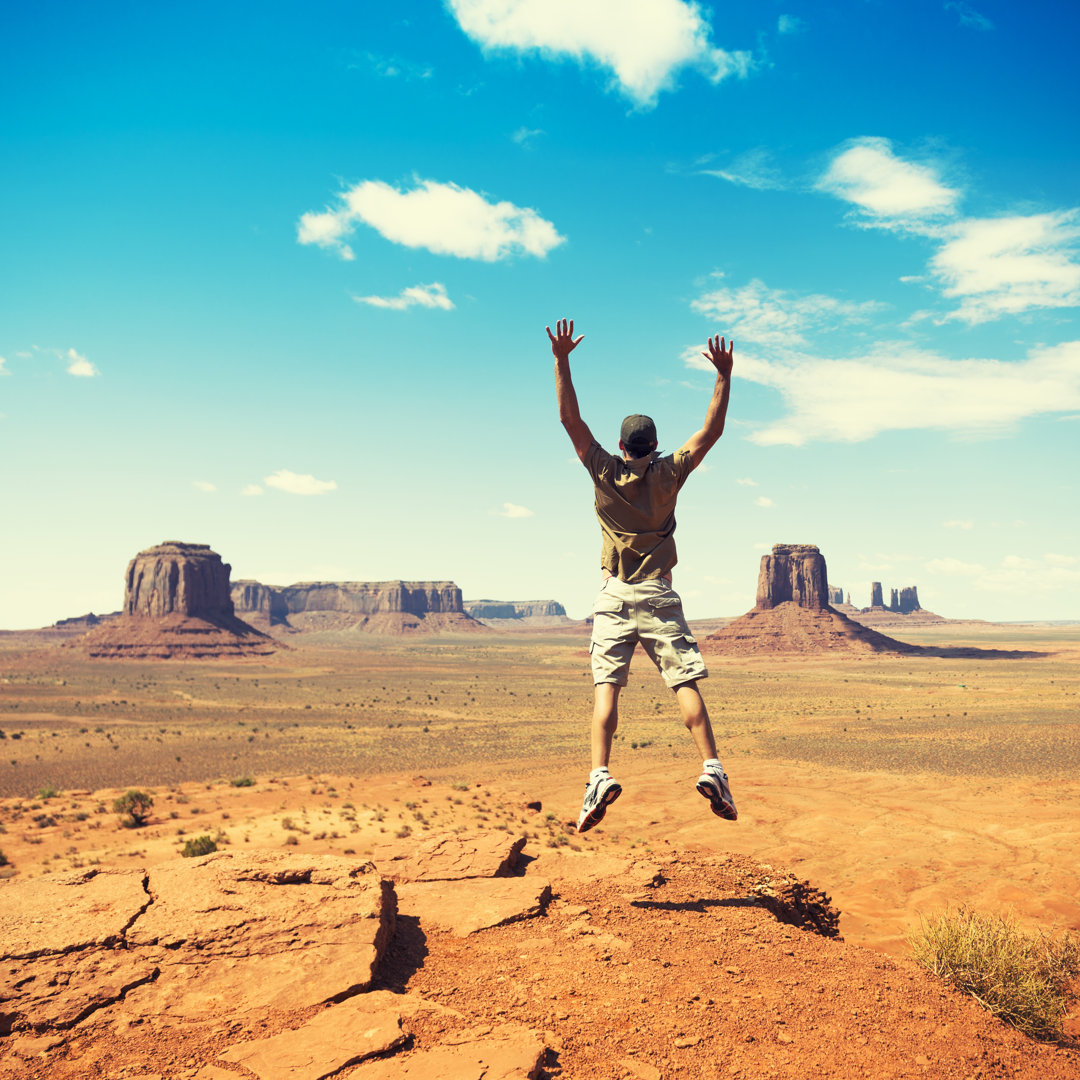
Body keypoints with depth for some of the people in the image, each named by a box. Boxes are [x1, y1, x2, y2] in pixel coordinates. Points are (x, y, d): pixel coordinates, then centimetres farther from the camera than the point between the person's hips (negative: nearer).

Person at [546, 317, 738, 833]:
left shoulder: (606, 472, -1)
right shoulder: (667, 475, 0)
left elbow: (570, 418, -3)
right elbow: (712, 430, 3)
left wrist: (562, 360, -5)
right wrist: (723, 376, 4)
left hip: (615, 597, 0)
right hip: (660, 597, 1)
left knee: (606, 686, -5)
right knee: (685, 683, 1)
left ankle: (600, 775, -18)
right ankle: (712, 768, -7)